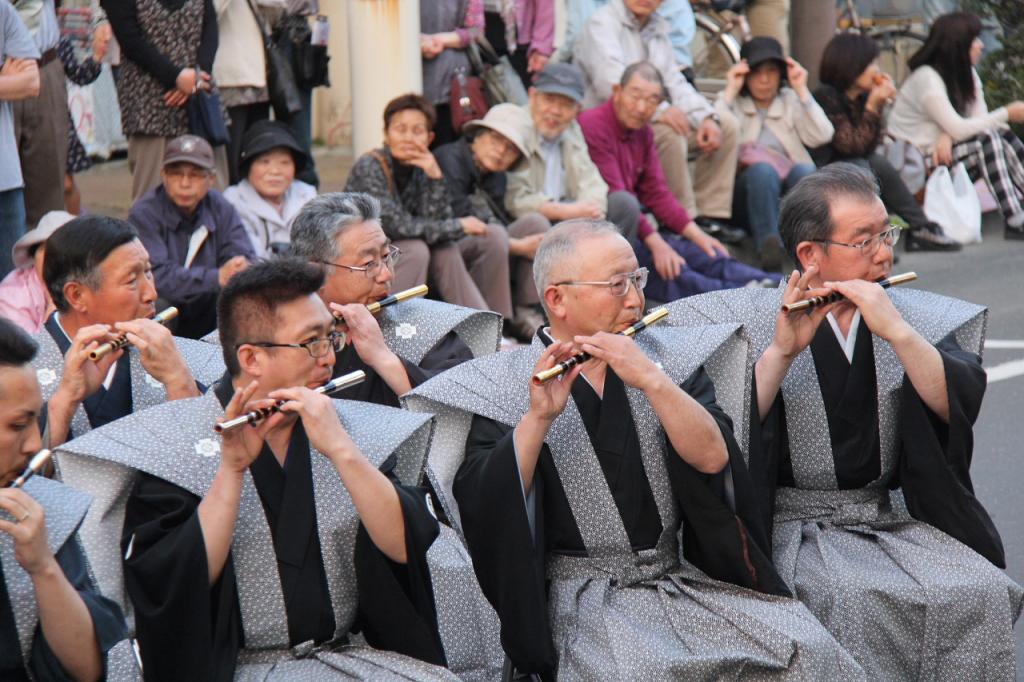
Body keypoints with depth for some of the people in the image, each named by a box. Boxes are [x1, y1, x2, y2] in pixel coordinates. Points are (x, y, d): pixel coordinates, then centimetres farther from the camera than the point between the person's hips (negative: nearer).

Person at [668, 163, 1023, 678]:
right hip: (792, 524, -3)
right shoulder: (747, 321, 0)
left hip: (890, 519, 3)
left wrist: (896, 331, -19)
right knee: (859, 599, -31)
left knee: (981, 591, -22)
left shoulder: (916, 317, 8)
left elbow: (959, 403, -8)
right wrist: (782, 351, -21)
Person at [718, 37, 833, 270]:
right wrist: (731, 92, -4)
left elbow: (821, 137, 2)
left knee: (806, 170, -32)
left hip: (792, 182, 2)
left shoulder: (791, 101, 22)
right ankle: (768, 245, -48)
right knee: (763, 169, -36)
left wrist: (802, 91, 2)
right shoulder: (731, 102, 17)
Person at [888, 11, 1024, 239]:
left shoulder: (967, 73, 8)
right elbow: (958, 129, -24)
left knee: (1005, 137, -13)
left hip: (944, 152, 8)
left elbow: (979, 120, -2)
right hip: (916, 163, -8)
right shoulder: (926, 79, -19)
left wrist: (948, 136, -22)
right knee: (988, 140, -26)